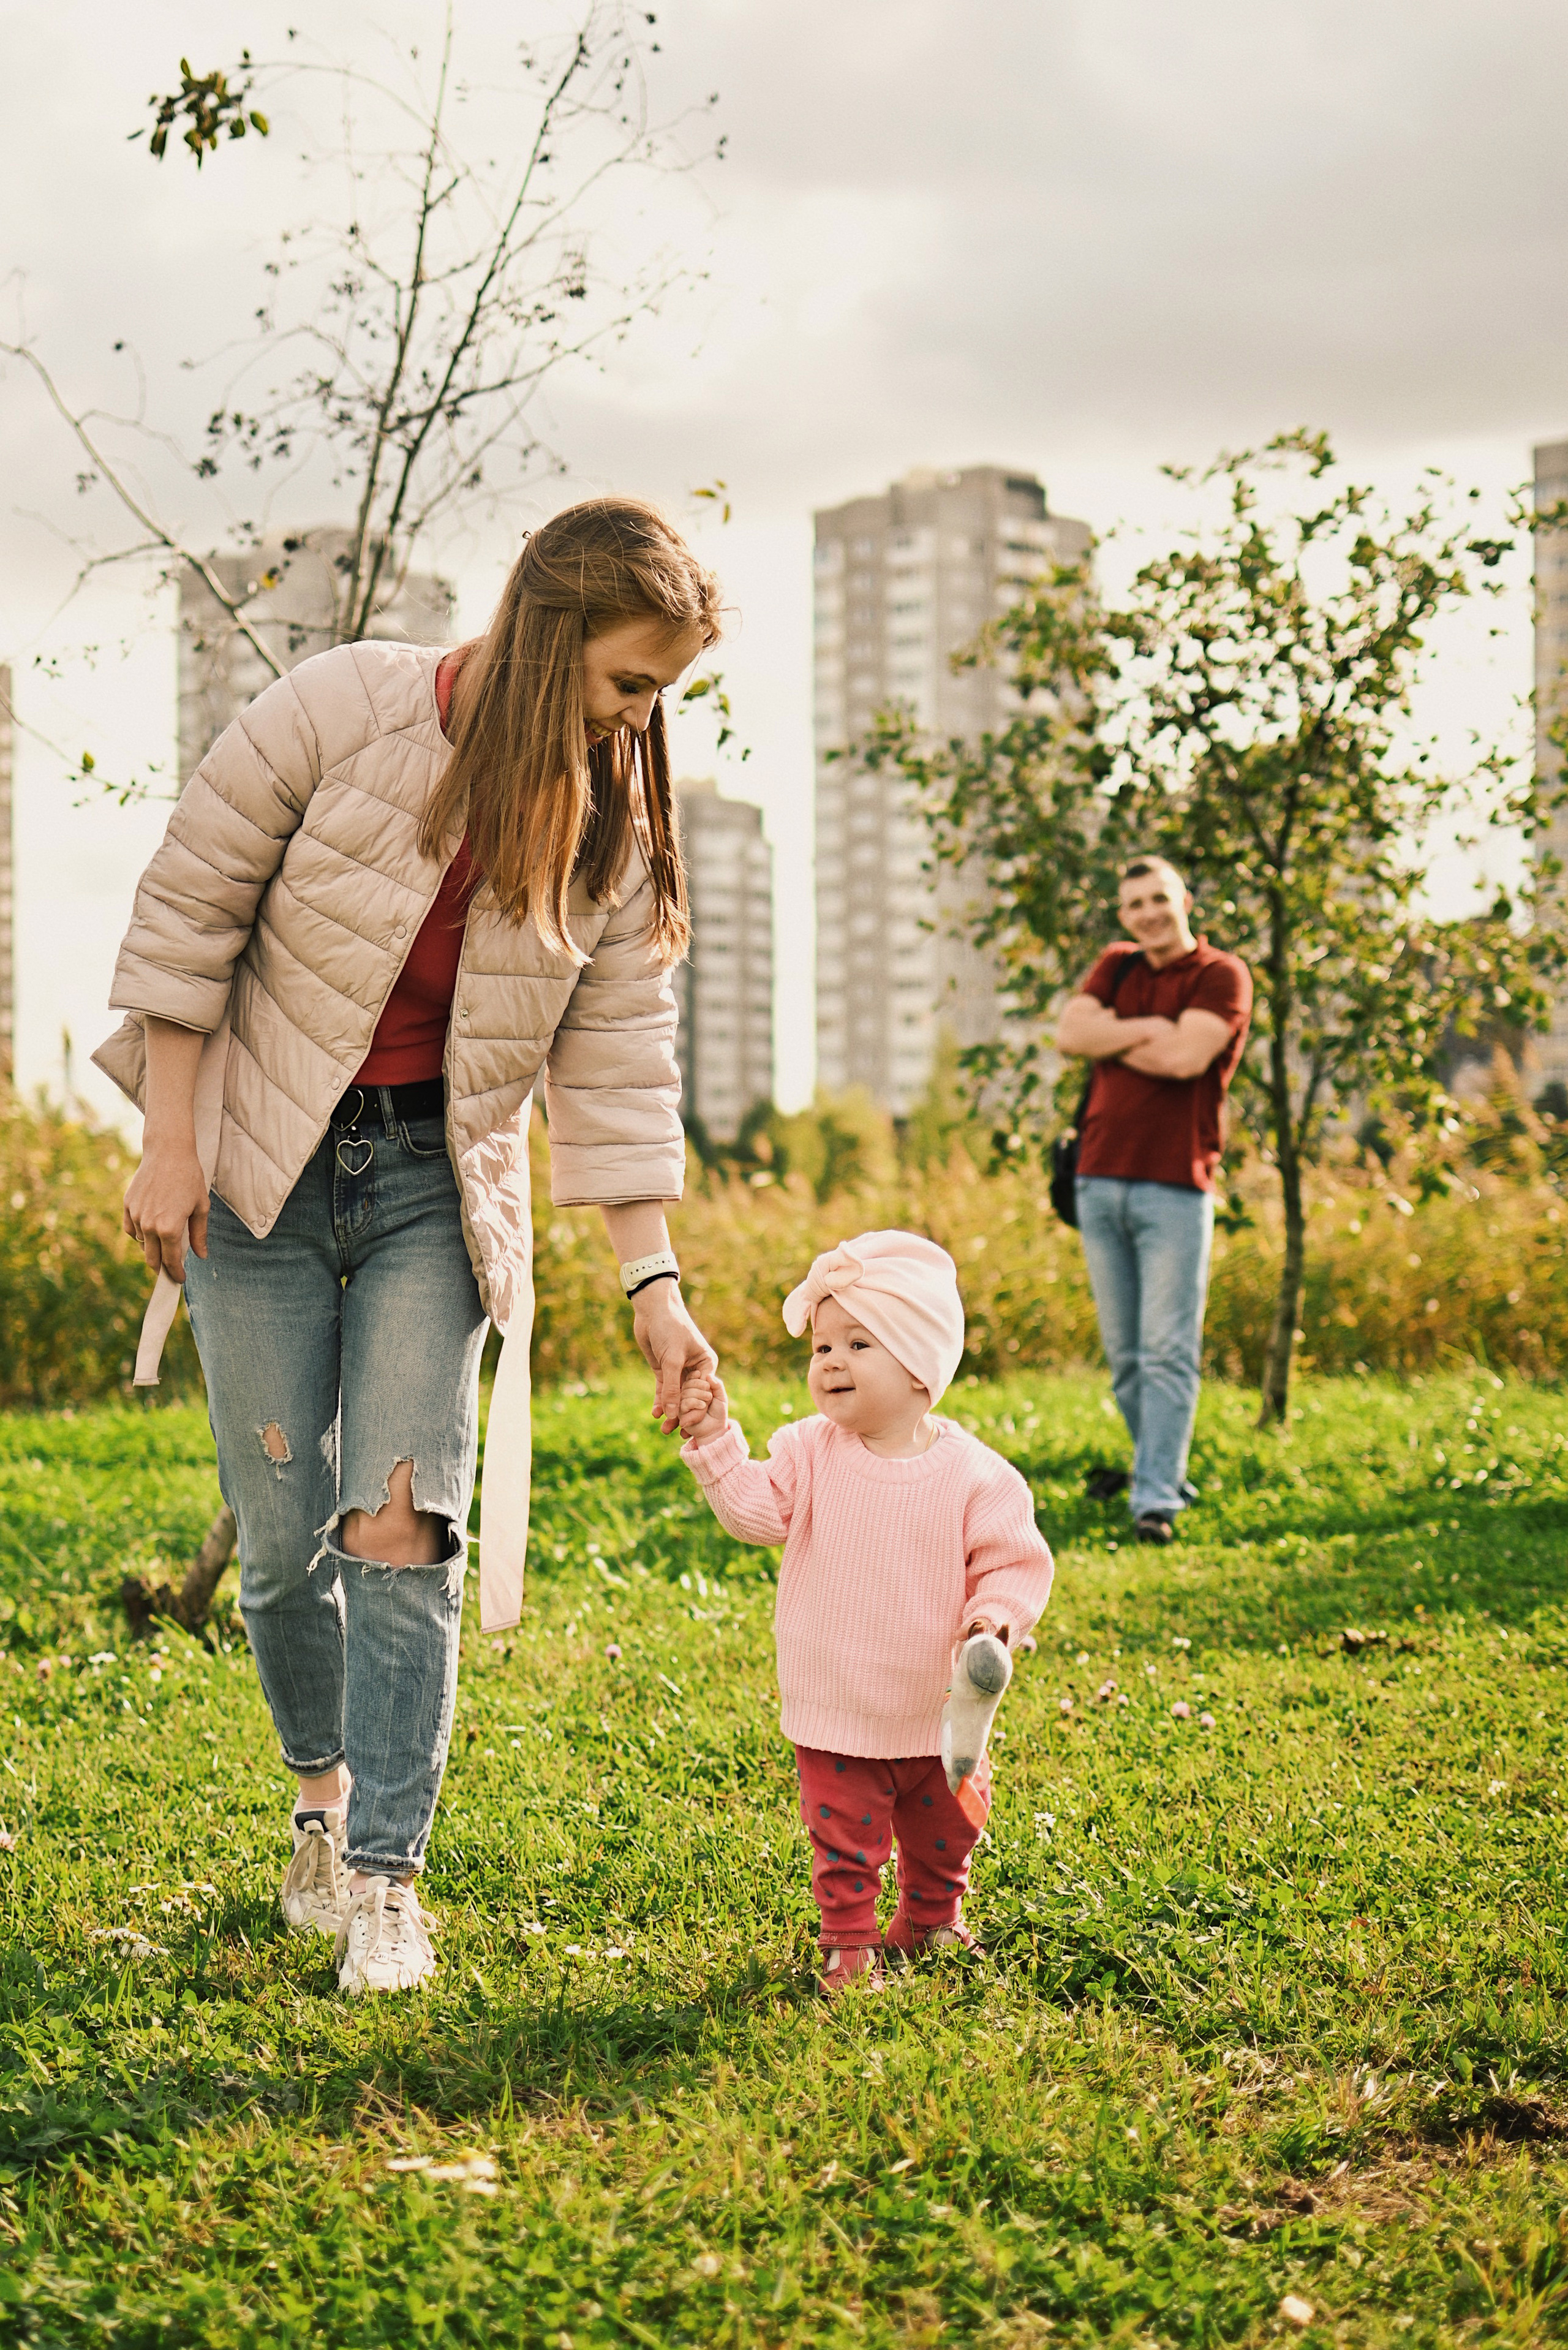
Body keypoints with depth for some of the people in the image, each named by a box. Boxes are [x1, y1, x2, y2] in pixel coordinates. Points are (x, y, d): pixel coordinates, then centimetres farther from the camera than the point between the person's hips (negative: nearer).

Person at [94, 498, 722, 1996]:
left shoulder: (614, 830, -4)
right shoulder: (336, 717, -15)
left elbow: (617, 1068, -1)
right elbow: (185, 911, -8)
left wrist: (653, 1284, -6)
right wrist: (168, 1143, -10)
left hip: (436, 1182, 2)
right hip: (263, 1162, -1)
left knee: (400, 1527, -9)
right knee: (281, 1530, 3)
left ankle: (384, 1881, 0)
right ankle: (322, 1793, 29)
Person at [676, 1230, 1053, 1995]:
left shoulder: (974, 1474, -11)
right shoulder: (811, 1453, -5)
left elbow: (1014, 1562, -8)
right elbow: (754, 1509, -11)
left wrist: (995, 1616, -26)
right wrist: (715, 1441, -21)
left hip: (937, 1715, 0)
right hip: (834, 1715, 0)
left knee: (945, 1830, 20)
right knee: (843, 1837, 6)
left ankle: (930, 1919, 45)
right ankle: (849, 1943, 24)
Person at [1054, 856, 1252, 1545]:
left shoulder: (1221, 976, -2)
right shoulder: (1116, 967, 15)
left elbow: (1186, 1057, -17)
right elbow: (1071, 1034, -1)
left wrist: (1111, 1037, -4)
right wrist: (1151, 1028, -10)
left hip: (1175, 1186, -5)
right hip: (1099, 1178, 6)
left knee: (1168, 1352, -8)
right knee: (1123, 1350, 11)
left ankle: (1157, 1500, -8)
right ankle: (1163, 1466, 25)